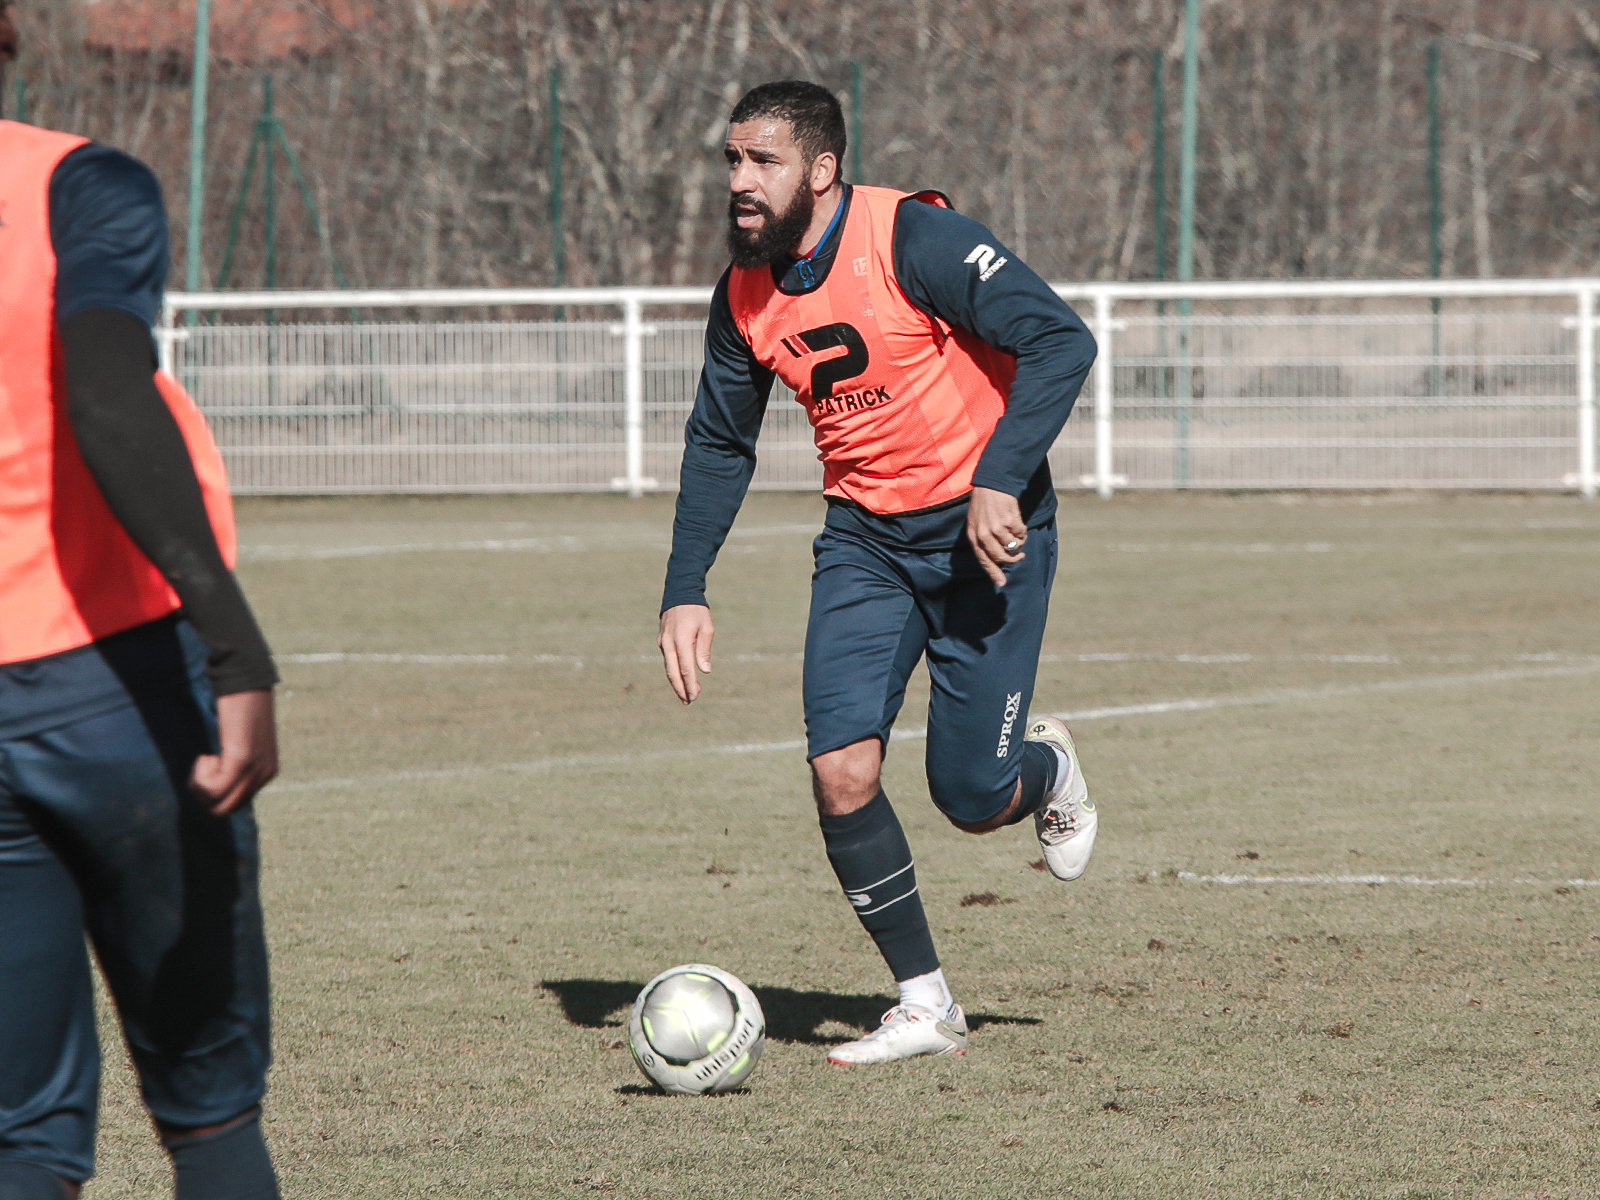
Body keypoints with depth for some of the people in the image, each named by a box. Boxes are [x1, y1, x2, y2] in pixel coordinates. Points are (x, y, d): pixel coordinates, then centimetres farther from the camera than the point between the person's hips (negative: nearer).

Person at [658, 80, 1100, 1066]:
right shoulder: (748, 293, 0)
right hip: (864, 540, 5)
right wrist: (687, 589, 6)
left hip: (984, 532, -5)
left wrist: (1000, 482, -29)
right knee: (842, 772, -13)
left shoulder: (917, 240, -20)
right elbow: (719, 443, 14)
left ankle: (1049, 773, 35)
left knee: (971, 799, -3)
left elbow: (1062, 341, -22)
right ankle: (926, 1004, 1)